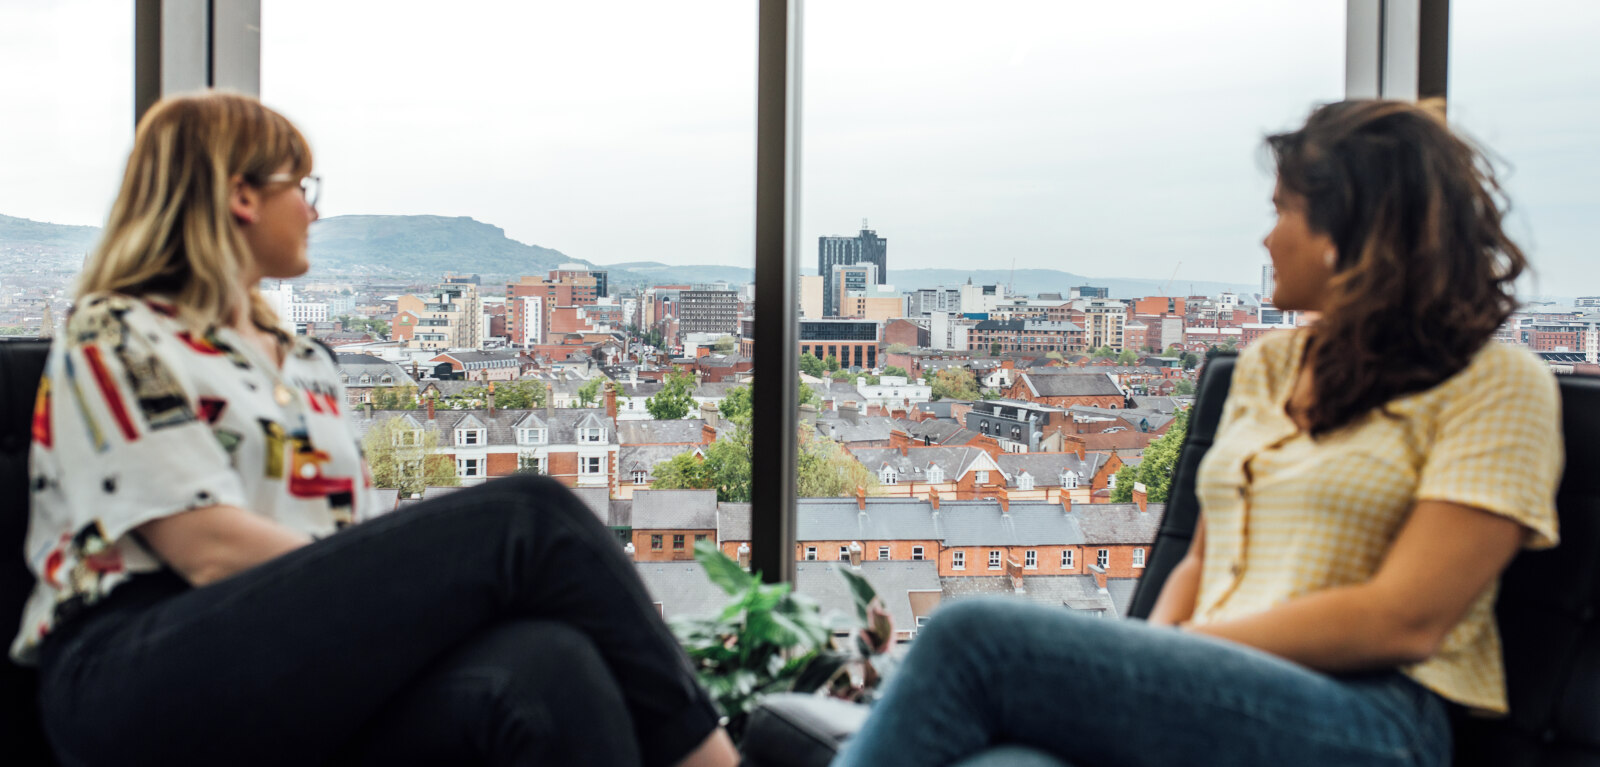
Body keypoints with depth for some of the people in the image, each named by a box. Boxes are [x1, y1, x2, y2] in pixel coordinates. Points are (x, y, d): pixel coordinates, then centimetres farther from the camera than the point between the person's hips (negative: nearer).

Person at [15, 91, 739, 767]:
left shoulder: (307, 364, 26)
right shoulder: (113, 337, 5)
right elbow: (211, 550, -9)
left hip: (320, 672, 6)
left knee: (549, 666, -30)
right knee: (527, 515, -23)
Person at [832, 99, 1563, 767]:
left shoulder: (1496, 384, 3)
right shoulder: (1268, 363, 23)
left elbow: (1404, 621, -8)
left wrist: (1171, 652, -10)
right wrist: (1147, 661, -1)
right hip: (1211, 696, 5)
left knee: (974, 639, -28)